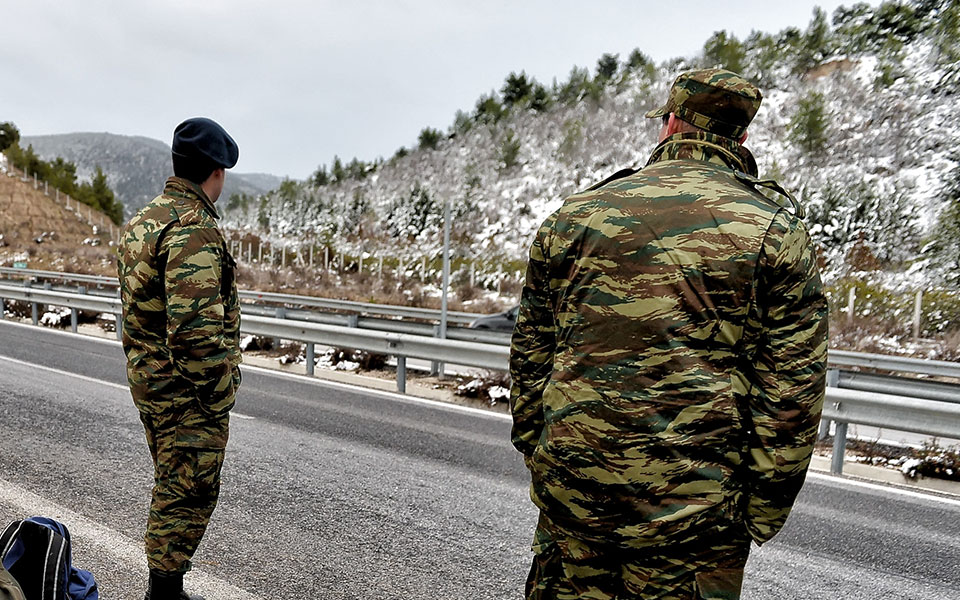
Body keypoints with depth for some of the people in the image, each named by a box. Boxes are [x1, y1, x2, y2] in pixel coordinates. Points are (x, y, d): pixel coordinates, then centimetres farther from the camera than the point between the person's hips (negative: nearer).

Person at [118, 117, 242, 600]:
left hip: (148, 378, 10)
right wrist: (219, 397, -18)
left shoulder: (141, 221, 11)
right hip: (187, 390, -10)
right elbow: (195, 328, -27)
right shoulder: (194, 230, -21)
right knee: (189, 493, 2)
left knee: (172, 486, 21)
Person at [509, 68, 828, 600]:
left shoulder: (574, 215, 5)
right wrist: (760, 515, 3)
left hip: (573, 491, 2)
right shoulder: (776, 230, -2)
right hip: (695, 510, -2)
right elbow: (791, 391, -5)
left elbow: (530, 357, 8)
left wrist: (538, 460, 18)